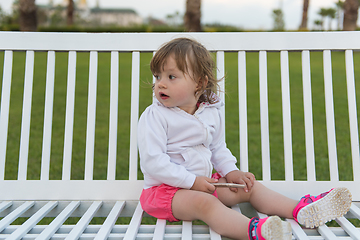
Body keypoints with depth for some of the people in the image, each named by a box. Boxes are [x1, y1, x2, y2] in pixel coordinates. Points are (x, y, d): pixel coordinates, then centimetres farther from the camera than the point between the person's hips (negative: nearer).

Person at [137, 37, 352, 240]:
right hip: (166, 188, -6)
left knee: (250, 186, 1)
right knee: (203, 202, -34)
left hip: (203, 183, 6)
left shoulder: (212, 114, 3)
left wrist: (231, 171, 1)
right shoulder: (154, 116, -15)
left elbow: (218, 148, 18)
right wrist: (192, 181, -22)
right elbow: (152, 161, -20)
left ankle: (300, 211, 1)